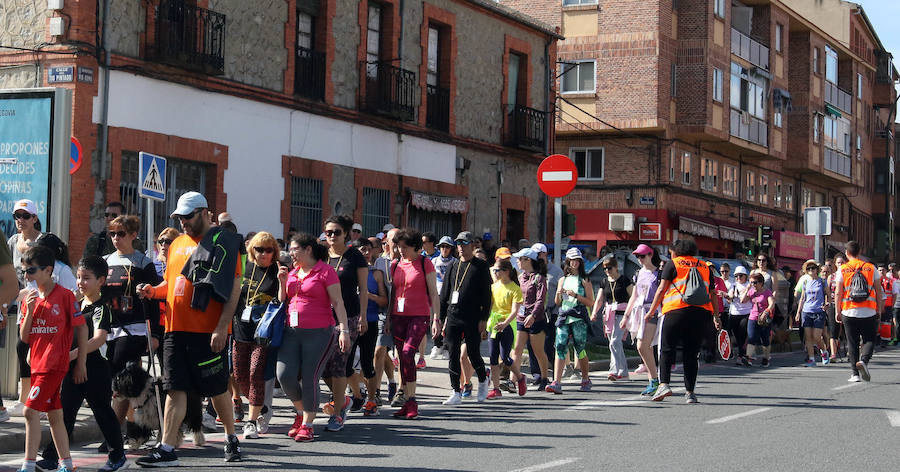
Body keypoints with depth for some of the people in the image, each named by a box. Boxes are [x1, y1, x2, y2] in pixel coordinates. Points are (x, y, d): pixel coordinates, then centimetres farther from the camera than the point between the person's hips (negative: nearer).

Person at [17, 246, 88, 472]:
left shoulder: (64, 296, -9)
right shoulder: (30, 299, 10)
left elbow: (81, 328, -5)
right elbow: (24, 337, 8)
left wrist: (81, 363, -6)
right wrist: (30, 311, -8)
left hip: (54, 364, -7)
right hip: (37, 365, 7)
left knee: (30, 411, -14)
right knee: (54, 415, 12)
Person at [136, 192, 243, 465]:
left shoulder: (223, 243, -5)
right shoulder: (177, 244, 16)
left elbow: (234, 289, -10)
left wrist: (222, 327, -18)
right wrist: (153, 291, 3)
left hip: (208, 332, -5)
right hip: (176, 329, 6)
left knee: (217, 389, 6)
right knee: (175, 389, 2)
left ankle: (231, 438, 26)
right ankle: (167, 450, 1)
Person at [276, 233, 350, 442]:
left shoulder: (325, 271, -4)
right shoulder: (292, 273, 15)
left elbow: (338, 302, -7)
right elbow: (283, 302, 21)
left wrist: (344, 330, -14)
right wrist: (282, 282, 4)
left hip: (319, 333, -6)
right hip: (292, 331, 6)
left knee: (309, 379, -5)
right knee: (285, 375, -6)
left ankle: (307, 425, 7)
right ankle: (301, 411, 19)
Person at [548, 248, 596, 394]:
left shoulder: (584, 280, 5)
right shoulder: (563, 280, 17)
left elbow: (590, 302, -1)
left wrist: (576, 295, -12)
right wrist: (559, 294, -3)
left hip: (579, 318, -3)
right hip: (563, 318, 3)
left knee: (580, 350, 2)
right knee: (560, 348, -11)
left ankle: (585, 379, 23)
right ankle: (556, 383, -19)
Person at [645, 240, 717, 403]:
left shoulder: (672, 264, 8)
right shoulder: (705, 267, 20)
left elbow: (662, 289, 1)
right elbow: (712, 293, 17)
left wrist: (651, 311, 5)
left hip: (676, 310, -4)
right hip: (702, 312, 4)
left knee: (666, 348, 0)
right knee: (691, 353, 8)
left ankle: (664, 383, -15)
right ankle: (690, 392, 5)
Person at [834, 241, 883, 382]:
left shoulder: (842, 269, 1)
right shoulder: (871, 268, 4)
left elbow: (838, 293, -2)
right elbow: (879, 291, 5)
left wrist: (837, 311, 6)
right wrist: (879, 309, 13)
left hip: (849, 312, 0)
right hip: (869, 312, 0)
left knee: (852, 343, 8)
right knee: (869, 339, 8)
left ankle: (854, 373, 5)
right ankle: (863, 360, -19)